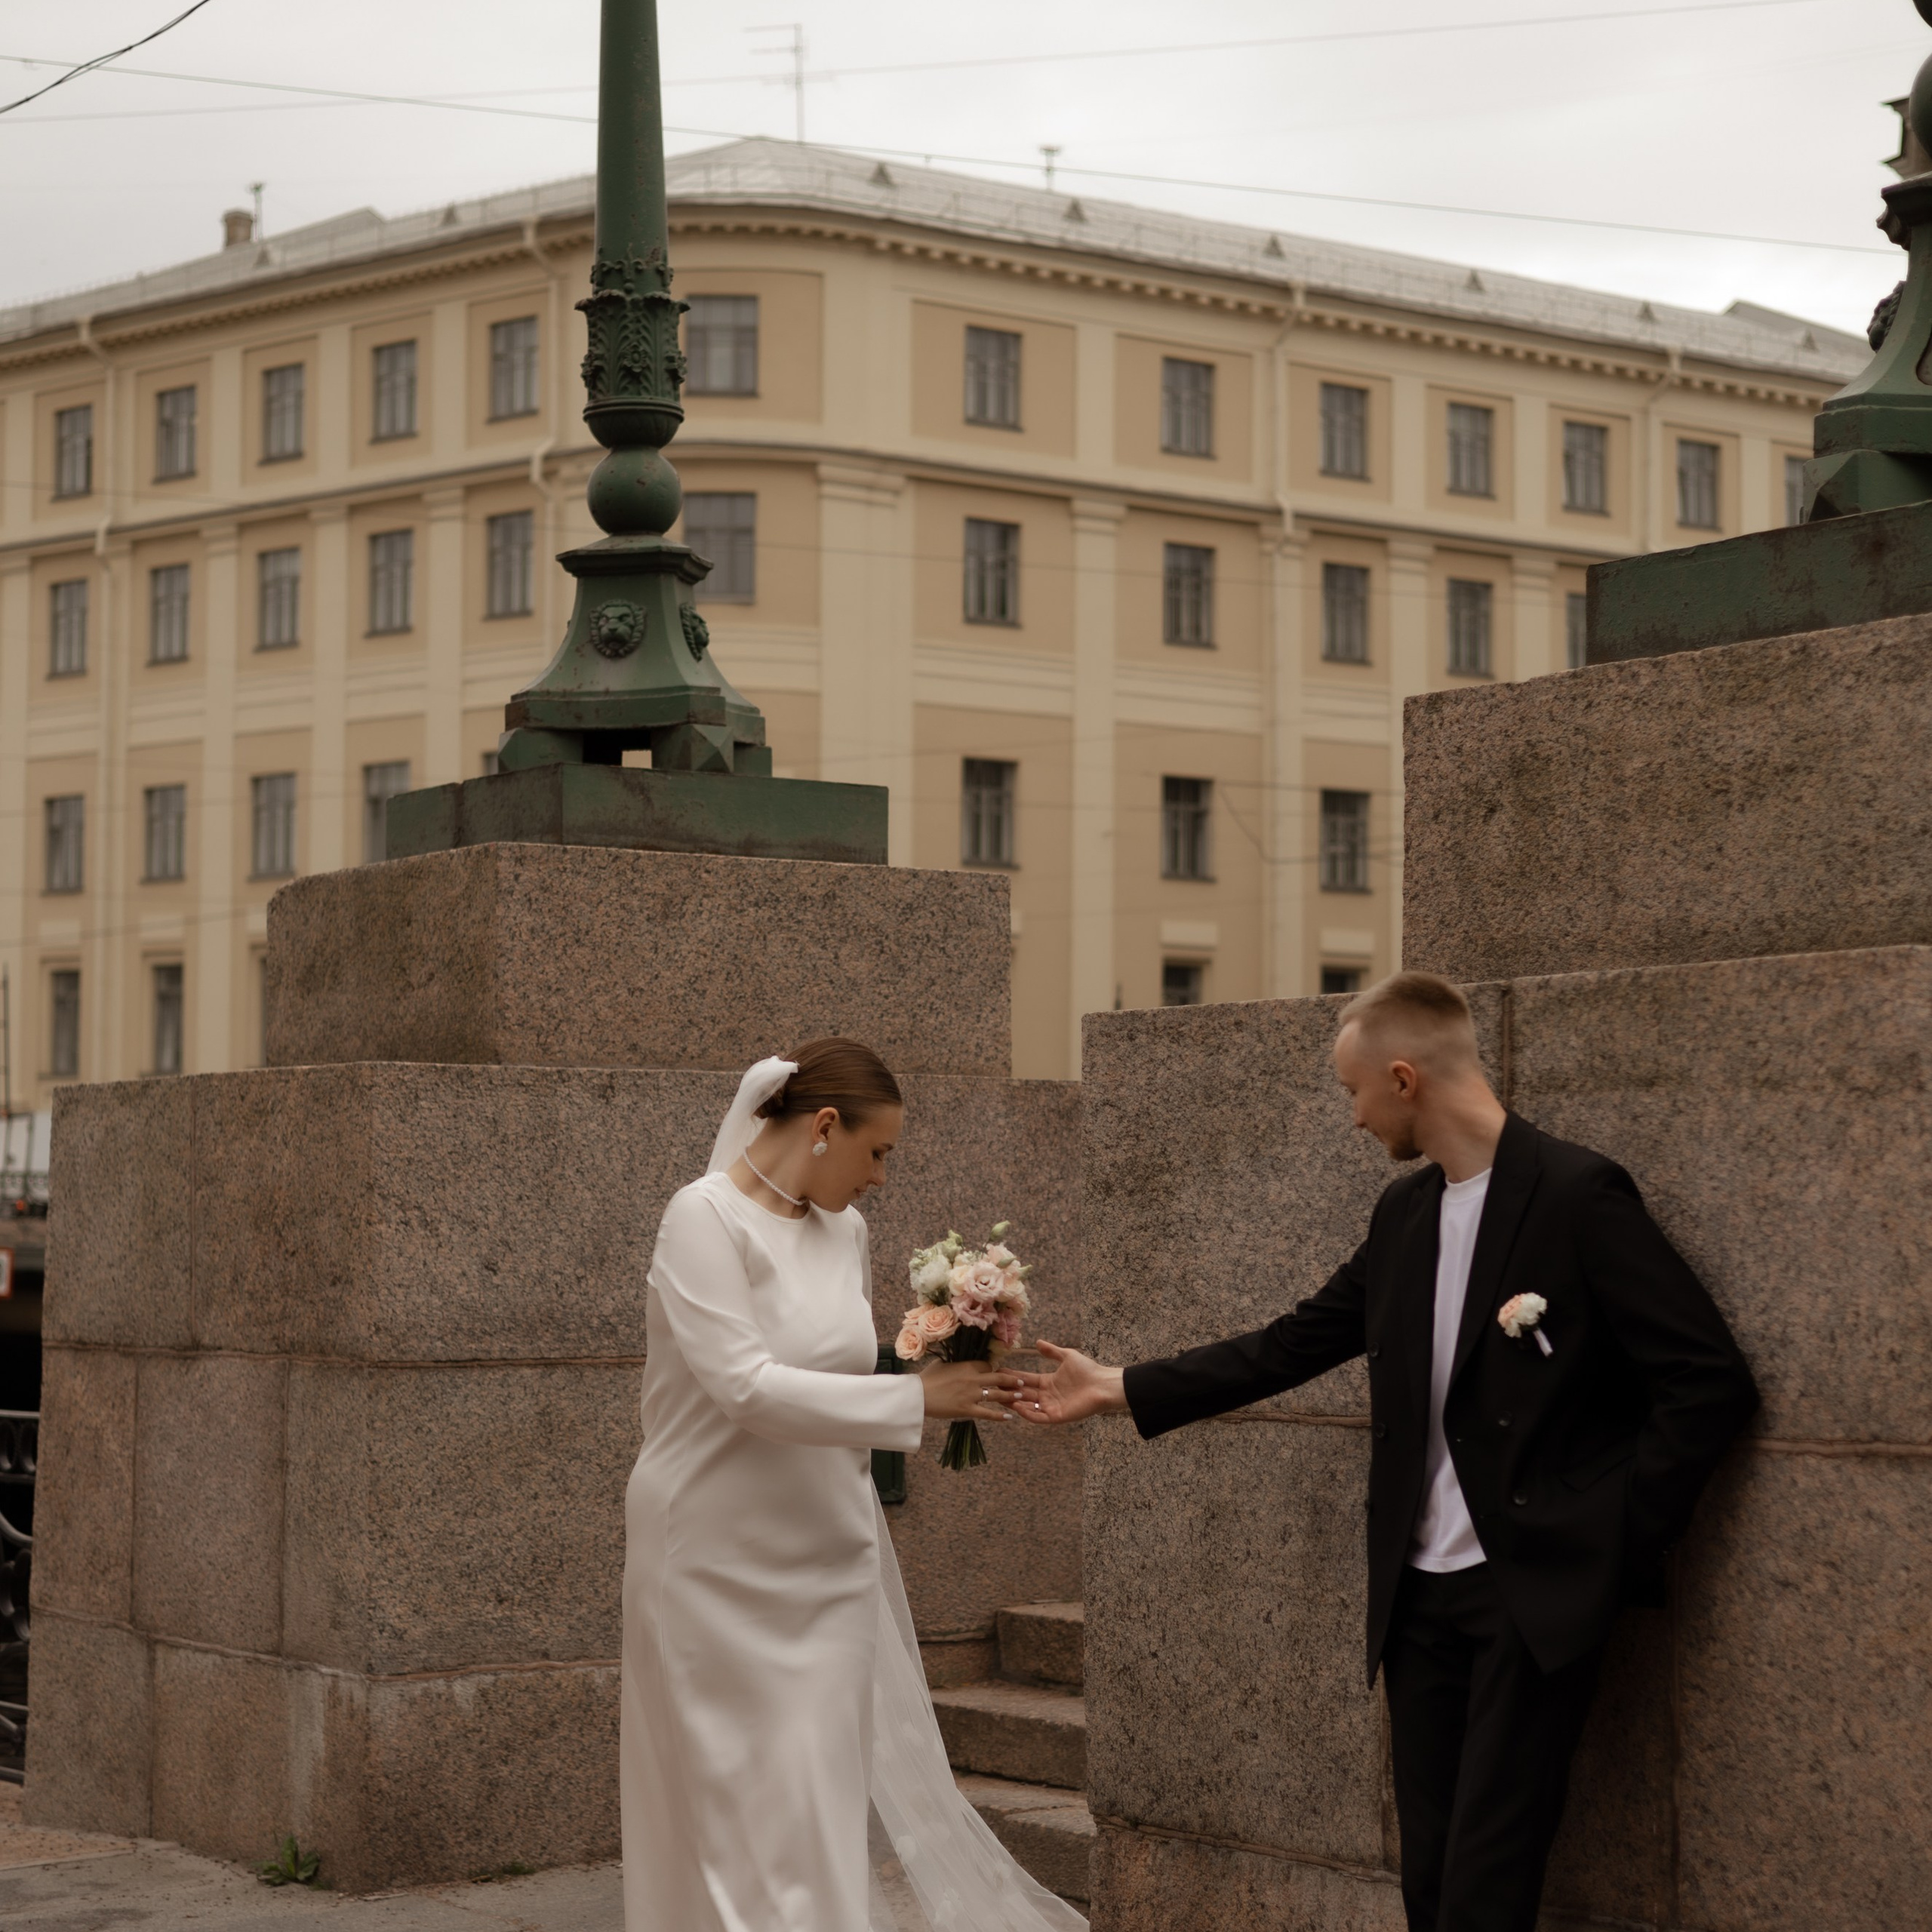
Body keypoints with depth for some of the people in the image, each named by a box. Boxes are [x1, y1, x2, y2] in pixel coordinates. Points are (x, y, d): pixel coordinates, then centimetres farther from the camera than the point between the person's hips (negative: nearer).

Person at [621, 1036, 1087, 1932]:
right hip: (720, 1564, -6)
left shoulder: (845, 1231, 8)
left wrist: (942, 1397, 5)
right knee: (730, 1810, 1)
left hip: (826, 1557, 6)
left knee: (827, 1806, 4)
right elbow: (745, 1388, -22)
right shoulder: (706, 1217, -13)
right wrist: (915, 1398, -20)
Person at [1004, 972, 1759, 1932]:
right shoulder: (1404, 1213, 11)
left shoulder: (1578, 1196, -12)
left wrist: (1621, 1534, -11)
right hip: (1420, 1596, 7)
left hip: (1534, 1597, -7)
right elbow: (1290, 1346, 18)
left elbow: (1710, 1382, -12)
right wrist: (1116, 1387, 18)